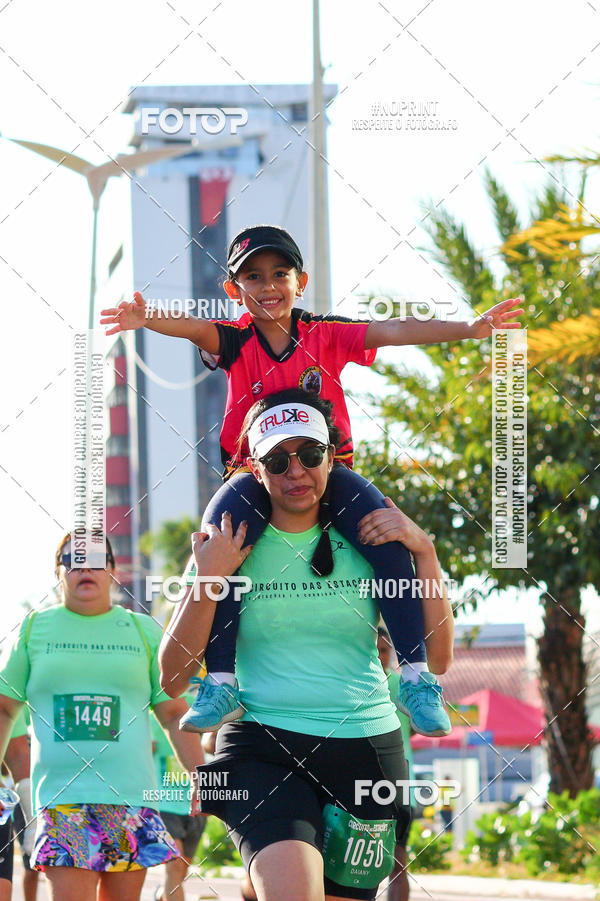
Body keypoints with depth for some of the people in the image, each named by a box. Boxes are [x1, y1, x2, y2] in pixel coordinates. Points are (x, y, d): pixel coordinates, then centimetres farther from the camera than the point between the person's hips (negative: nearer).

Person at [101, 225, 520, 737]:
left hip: (328, 468, 0)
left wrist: (468, 329, -20)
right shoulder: (234, 342, 1)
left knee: (389, 540, -26)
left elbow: (390, 332, -8)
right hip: (254, 473, 0)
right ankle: (221, 684, -24)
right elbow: (195, 328, -20)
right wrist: (146, 319, -44)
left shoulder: (325, 336, 4)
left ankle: (416, 675, -18)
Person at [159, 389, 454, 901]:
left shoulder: (367, 544, 8)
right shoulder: (231, 550, 4)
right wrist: (207, 583, -10)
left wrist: (423, 551, -4)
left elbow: (438, 657, 5)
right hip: (263, 748, -3)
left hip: (366, 750, 3)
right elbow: (173, 680, 2)